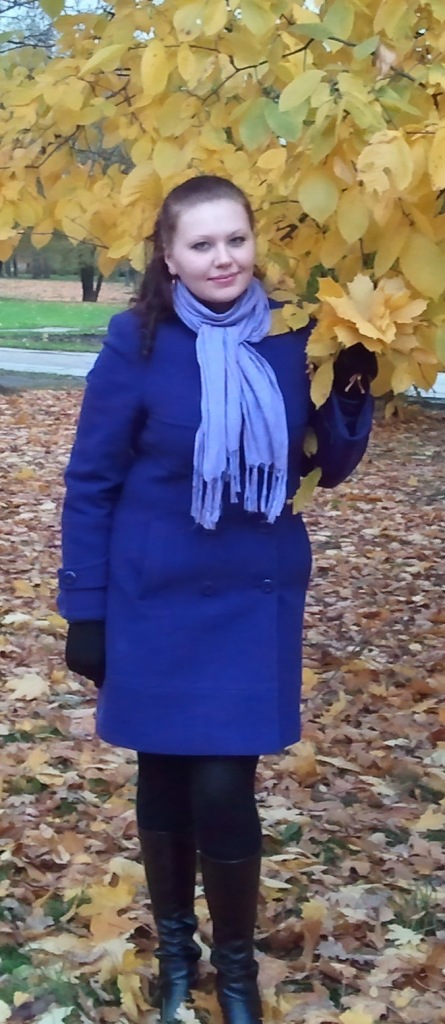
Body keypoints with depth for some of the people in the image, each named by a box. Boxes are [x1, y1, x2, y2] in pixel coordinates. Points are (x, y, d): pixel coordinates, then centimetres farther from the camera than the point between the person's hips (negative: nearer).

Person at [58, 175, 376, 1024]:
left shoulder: (290, 339, -4)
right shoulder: (138, 345, -12)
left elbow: (329, 468, 5)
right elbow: (90, 482, -5)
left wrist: (353, 392, -13)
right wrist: (84, 611, -5)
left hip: (254, 600, 1)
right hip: (157, 602, -1)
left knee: (224, 789, -2)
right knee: (165, 780, 13)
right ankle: (174, 948, 36)